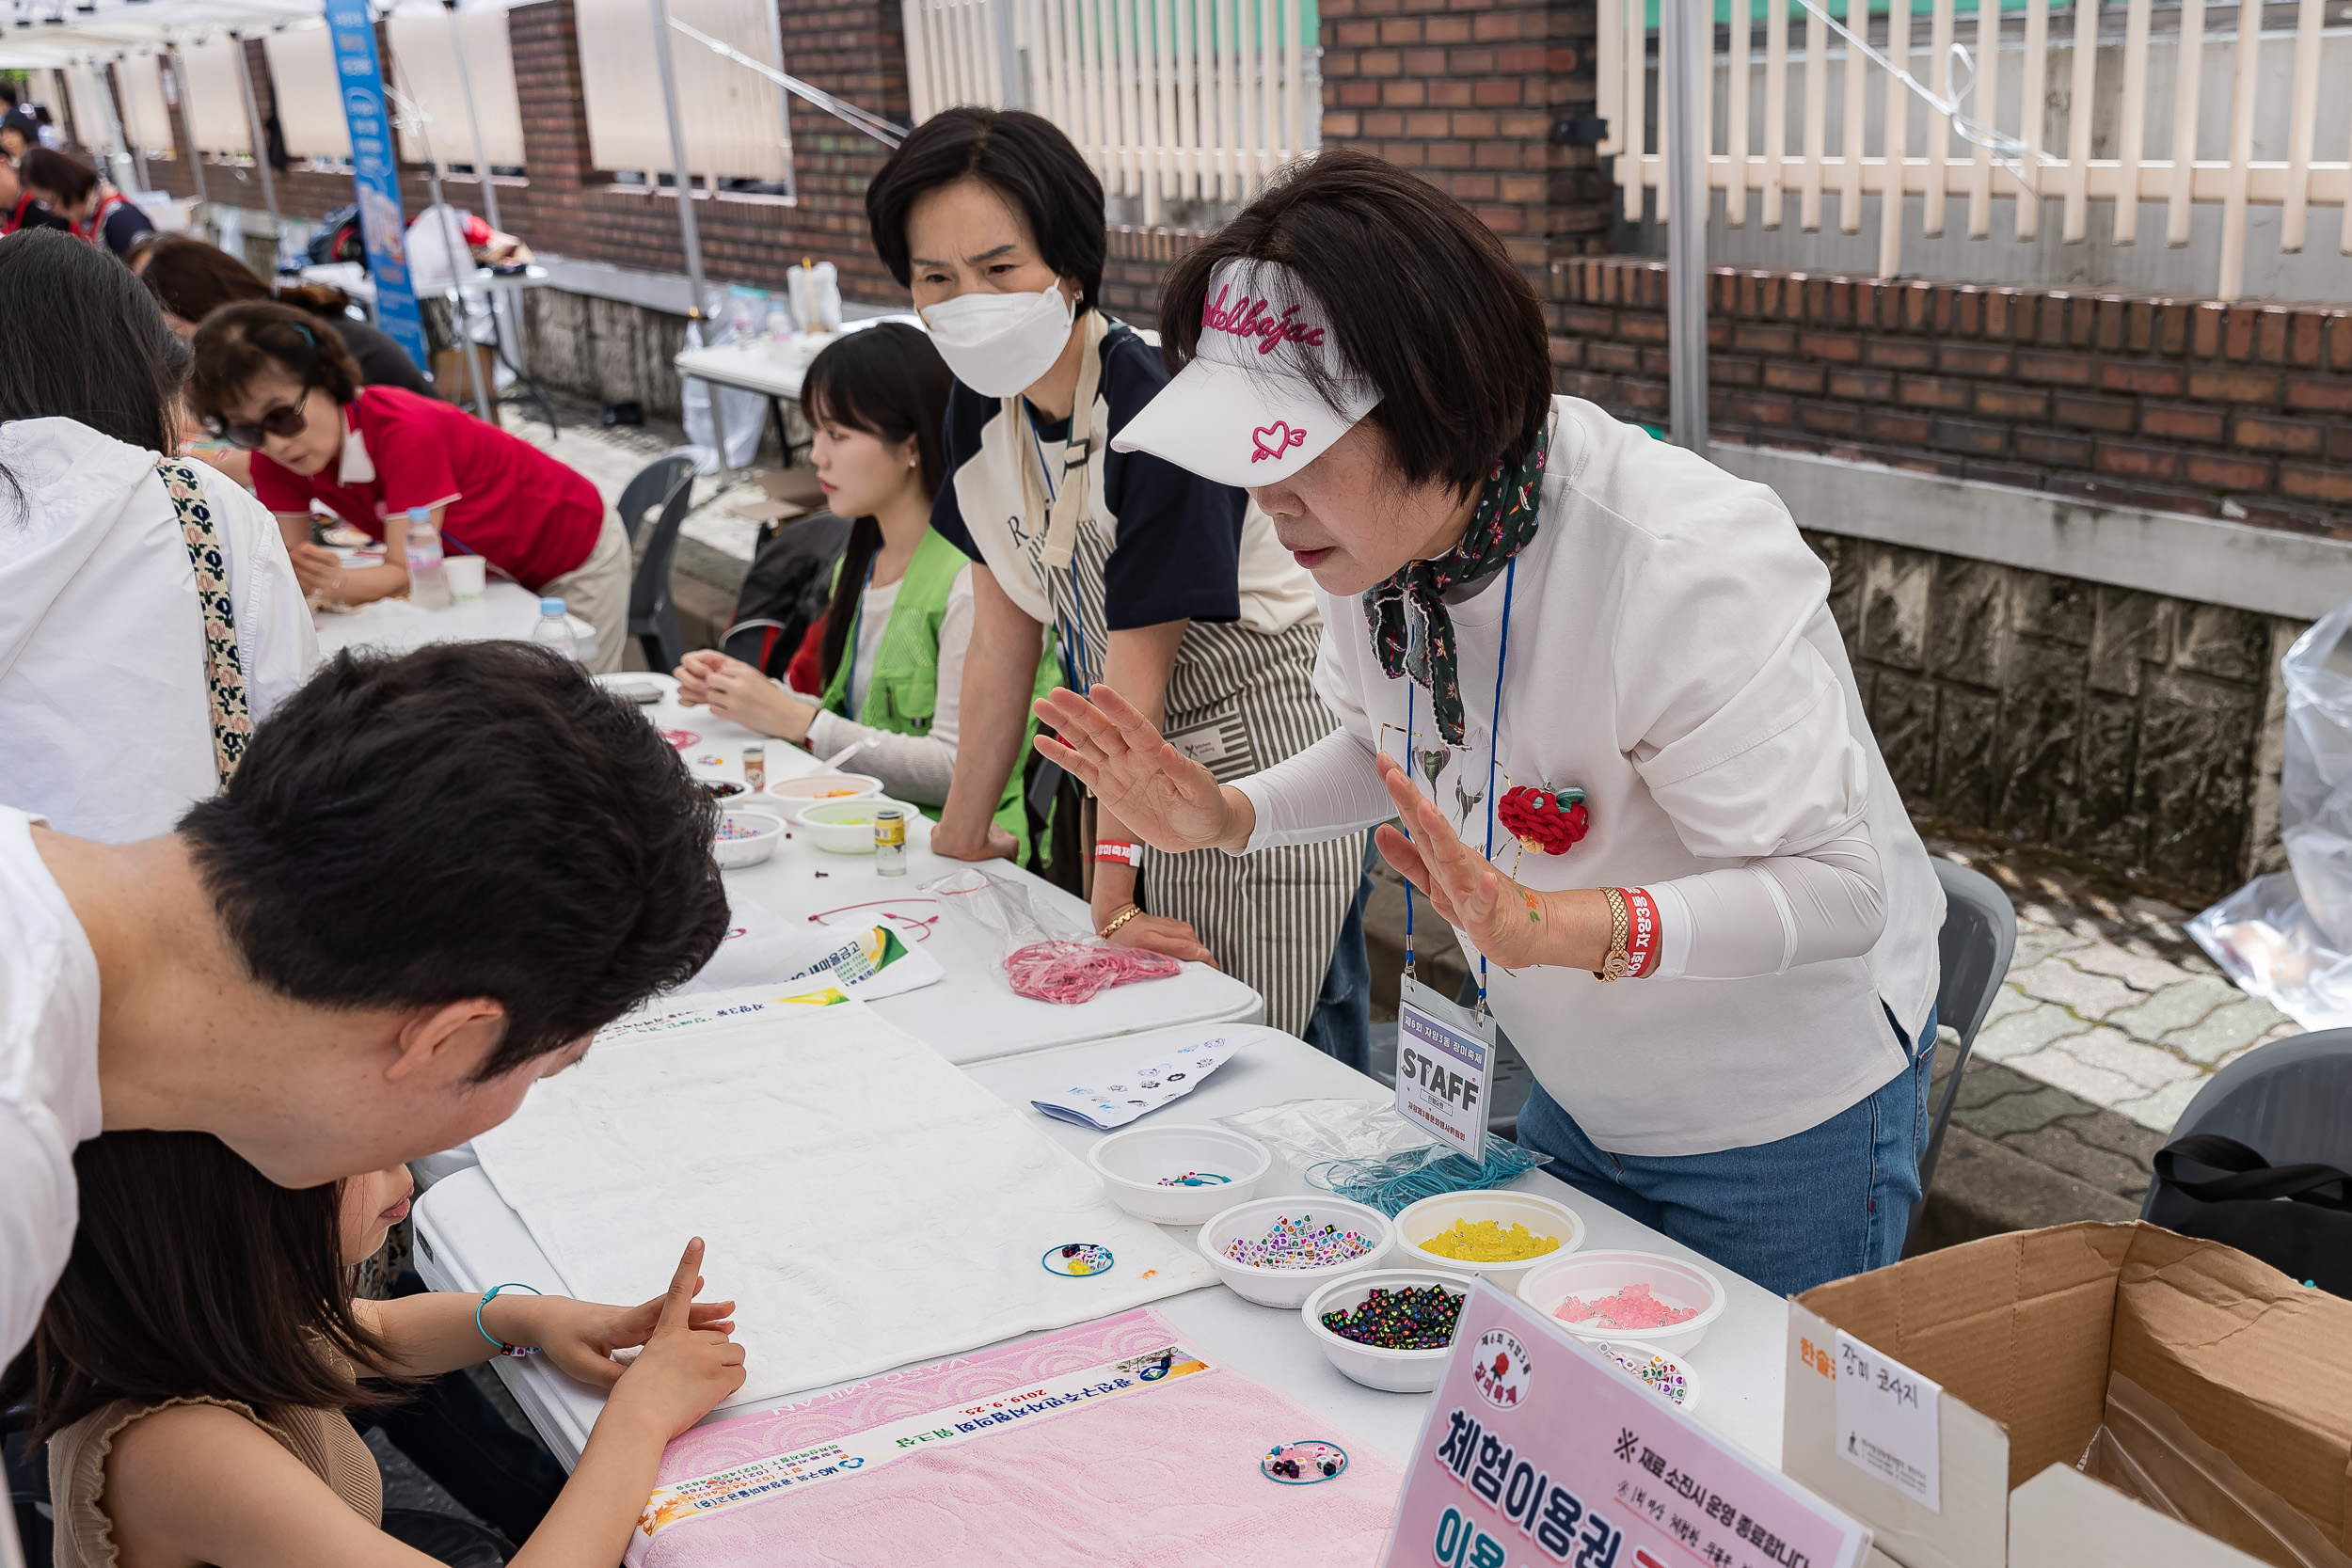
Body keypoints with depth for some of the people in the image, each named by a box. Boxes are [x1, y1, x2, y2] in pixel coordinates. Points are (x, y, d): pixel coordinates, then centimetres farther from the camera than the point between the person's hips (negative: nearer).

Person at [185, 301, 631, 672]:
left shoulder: (406, 433, -35)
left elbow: (405, 572, -32)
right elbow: (291, 560, -16)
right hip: (482, 568, 6)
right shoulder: (274, 457, -15)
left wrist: (340, 583, -52)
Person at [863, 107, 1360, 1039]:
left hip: (1254, 752, -7)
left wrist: (1112, 891, -18)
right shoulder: (977, 406, -3)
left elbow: (1137, 678, -23)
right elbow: (1004, 640, 5)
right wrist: (964, 829, 10)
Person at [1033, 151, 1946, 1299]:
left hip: (1787, 1128, -7)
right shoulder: (1371, 529, -11)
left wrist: (1552, 928, -45)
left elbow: (1837, 890, -32)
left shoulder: (1687, 565, -35)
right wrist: (1227, 818, -10)